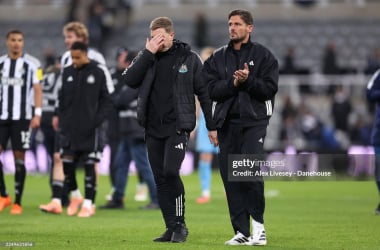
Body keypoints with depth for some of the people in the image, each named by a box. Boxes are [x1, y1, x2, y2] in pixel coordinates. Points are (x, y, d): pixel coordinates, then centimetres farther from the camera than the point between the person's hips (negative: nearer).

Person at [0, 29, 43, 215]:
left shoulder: (32, 64, 0)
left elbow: (38, 90, -2)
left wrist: (37, 114, -10)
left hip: (22, 117, -3)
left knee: (19, 158, -1)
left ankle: (17, 202, 4)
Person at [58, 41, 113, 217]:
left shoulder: (98, 72, -5)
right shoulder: (67, 72, 7)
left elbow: (107, 100, -2)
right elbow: (62, 99, 14)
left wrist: (97, 120, -12)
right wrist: (62, 120, 5)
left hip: (89, 130, -4)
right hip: (69, 128, 4)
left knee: (89, 165, -1)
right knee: (67, 163, 0)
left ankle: (88, 204, 4)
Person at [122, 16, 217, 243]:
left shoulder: (189, 58, 1)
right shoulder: (146, 57, 8)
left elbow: (204, 92, 5)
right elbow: (130, 80, -8)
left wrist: (212, 126, 4)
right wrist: (148, 53, -13)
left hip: (178, 126, -4)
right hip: (153, 128, 4)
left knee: (170, 172, -18)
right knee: (160, 179, 4)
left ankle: (180, 224, -5)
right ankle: (172, 228, 11)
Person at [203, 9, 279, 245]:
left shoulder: (264, 55, 5)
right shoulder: (217, 58, 13)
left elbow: (269, 88, -3)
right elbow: (211, 89, 3)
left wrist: (248, 80, -16)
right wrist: (233, 83, -12)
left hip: (254, 121, -4)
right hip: (227, 122, 4)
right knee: (231, 177, 1)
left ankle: (258, 223, 0)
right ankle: (242, 232, 6)